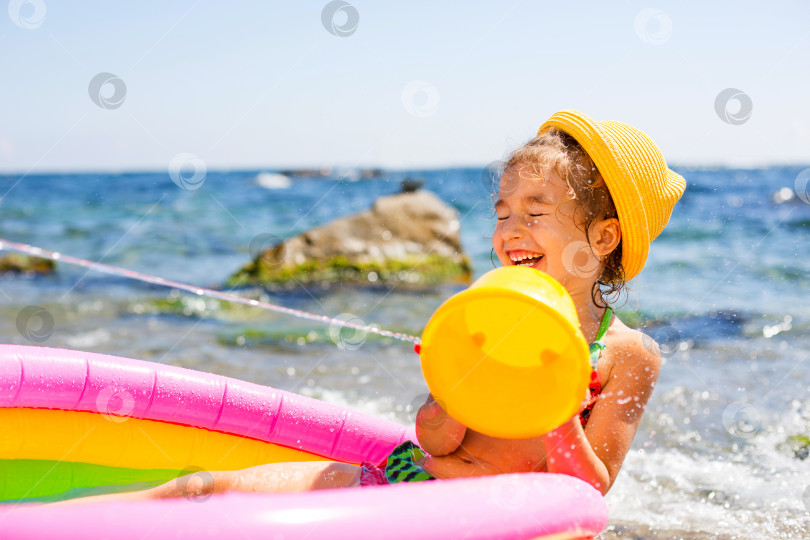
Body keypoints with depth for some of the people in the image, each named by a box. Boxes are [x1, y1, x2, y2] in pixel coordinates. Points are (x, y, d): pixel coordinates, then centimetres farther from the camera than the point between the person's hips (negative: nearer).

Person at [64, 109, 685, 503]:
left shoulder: (628, 355, -4)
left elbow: (591, 491, -7)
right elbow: (430, 439, 7)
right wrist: (451, 412, -16)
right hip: (393, 476, 6)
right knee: (205, 488, -9)